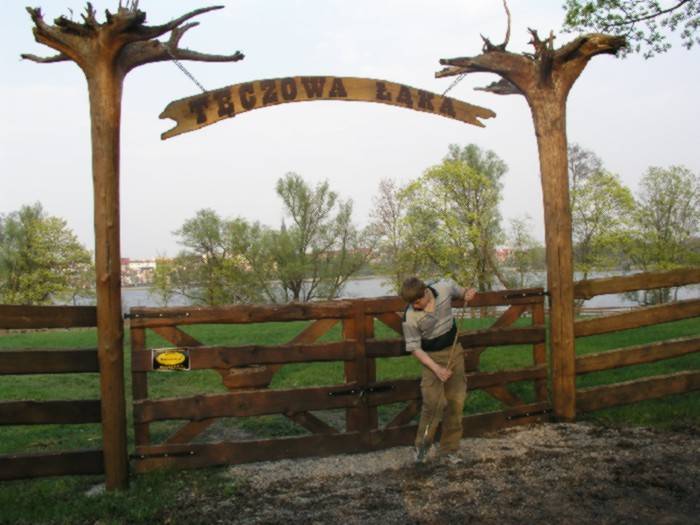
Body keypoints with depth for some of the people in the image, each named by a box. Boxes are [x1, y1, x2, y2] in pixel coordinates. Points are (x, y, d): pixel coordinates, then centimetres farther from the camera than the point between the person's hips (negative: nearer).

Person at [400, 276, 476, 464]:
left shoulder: (445, 286, -14)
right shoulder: (410, 317, -22)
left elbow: (460, 291, 11)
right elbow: (414, 348, -15)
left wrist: (467, 294, -13)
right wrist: (436, 368, -23)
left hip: (454, 351, 4)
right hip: (431, 357, -4)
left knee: (456, 401, 3)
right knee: (434, 402, -14)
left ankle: (449, 449, 16)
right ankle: (422, 445, 9)